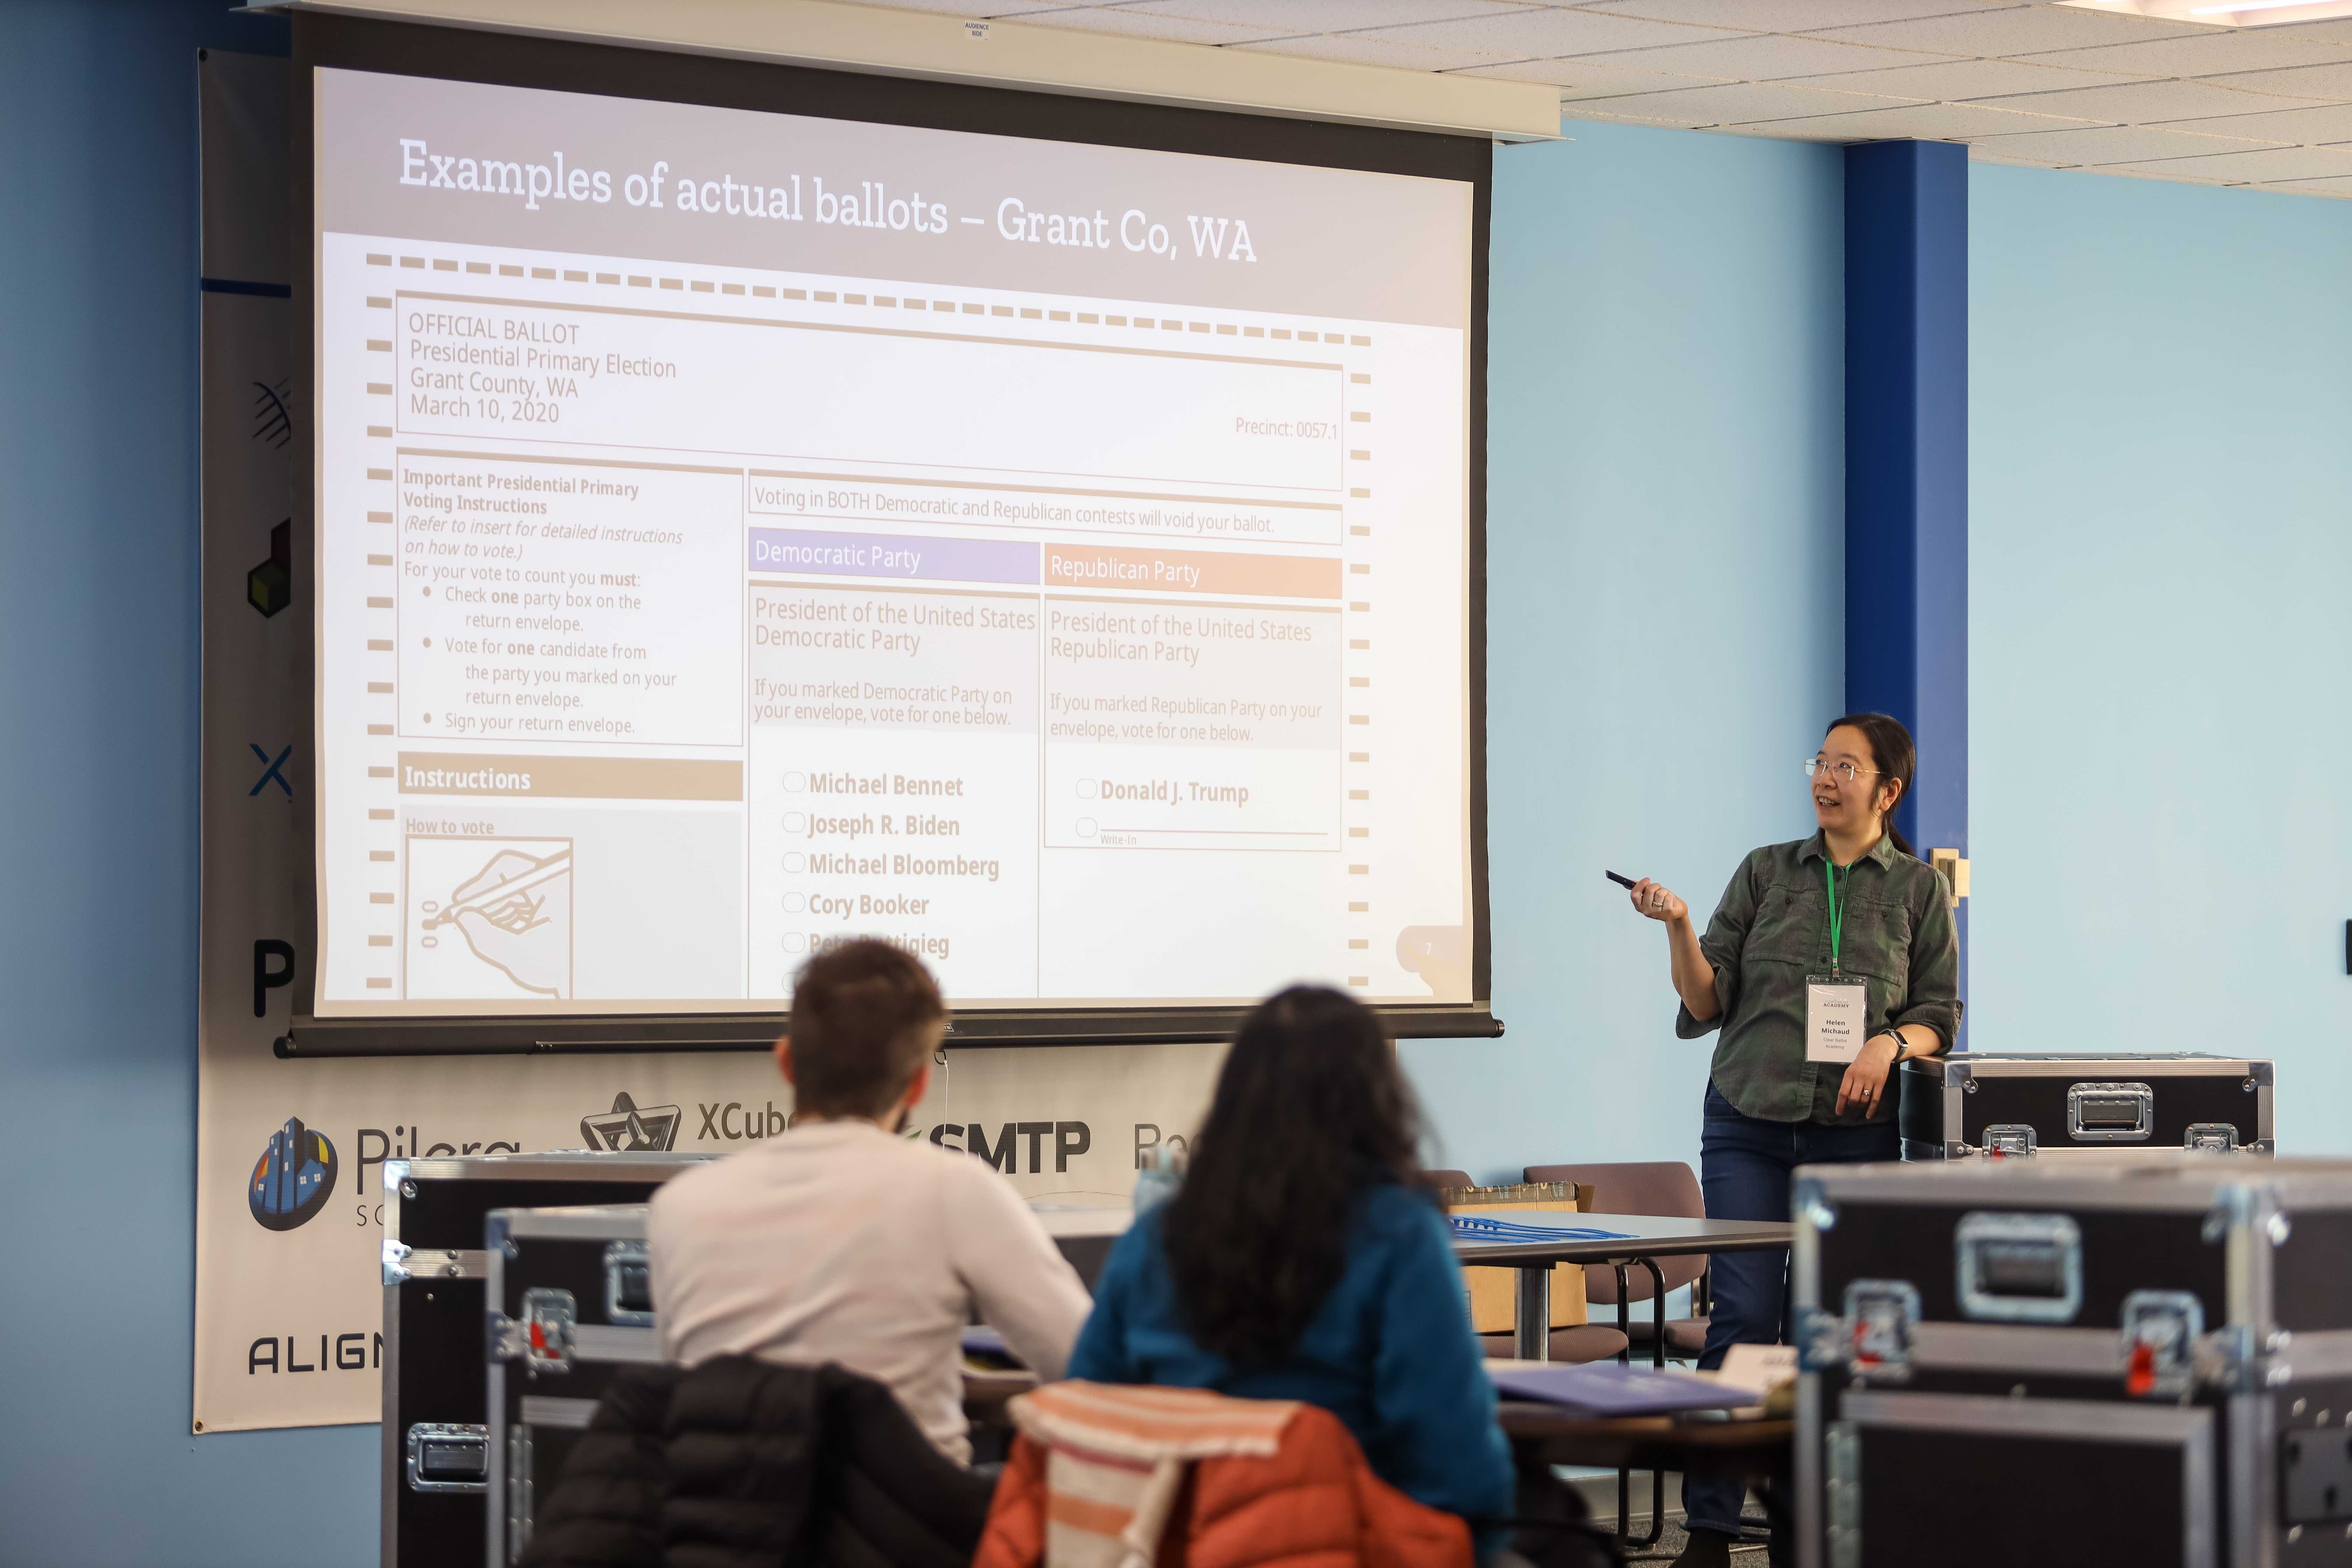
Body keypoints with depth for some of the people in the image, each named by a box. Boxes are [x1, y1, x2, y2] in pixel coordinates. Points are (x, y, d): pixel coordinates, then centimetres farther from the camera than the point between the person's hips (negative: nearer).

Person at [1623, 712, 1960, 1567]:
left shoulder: (1918, 889, 7)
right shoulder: (1765, 871, 9)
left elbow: (1940, 1016, 6)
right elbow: (1708, 1002, 6)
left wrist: (1890, 1043, -13)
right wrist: (1679, 928, -10)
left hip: (1856, 1132, 0)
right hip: (1750, 1120, 0)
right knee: (1745, 1313, -9)